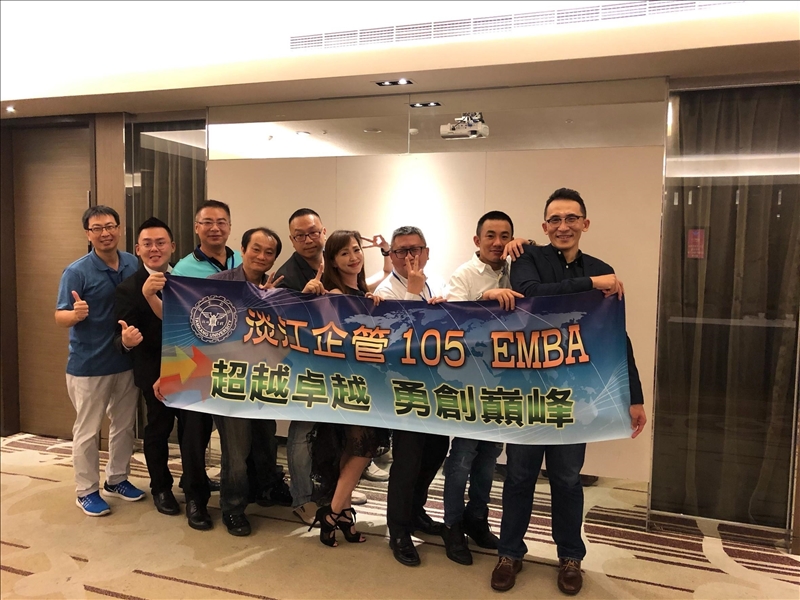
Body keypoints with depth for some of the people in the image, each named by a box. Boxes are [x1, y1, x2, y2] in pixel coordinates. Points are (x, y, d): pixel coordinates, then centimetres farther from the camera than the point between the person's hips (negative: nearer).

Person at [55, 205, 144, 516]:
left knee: (125, 425, 17)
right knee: (87, 431, 6)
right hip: (88, 365, -5)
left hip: (127, 360, 5)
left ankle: (117, 479, 34)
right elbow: (60, 316, -13)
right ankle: (87, 491, 22)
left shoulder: (133, 265, 0)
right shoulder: (76, 272, -13)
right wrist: (76, 313, -35)